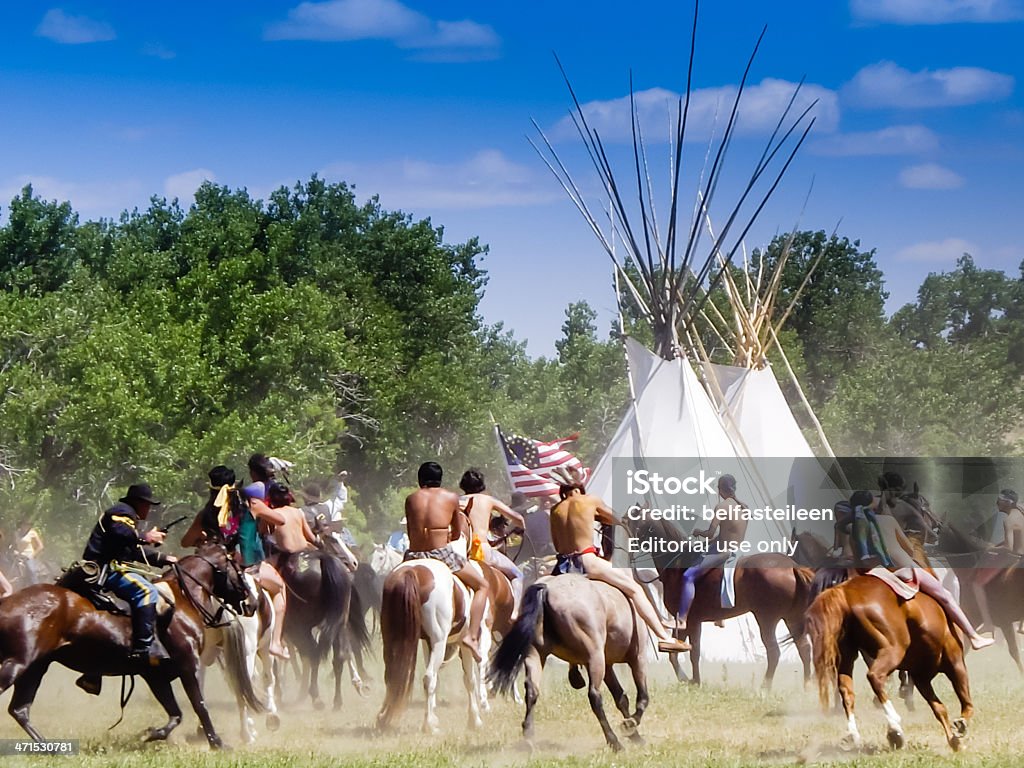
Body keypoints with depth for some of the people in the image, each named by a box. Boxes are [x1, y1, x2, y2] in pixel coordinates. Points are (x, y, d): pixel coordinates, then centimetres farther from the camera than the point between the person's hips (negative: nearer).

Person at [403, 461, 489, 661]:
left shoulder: (411, 499, 8)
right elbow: (457, 533, 13)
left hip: (414, 555, 3)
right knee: (482, 586, 13)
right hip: (442, 553, -3)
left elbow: (411, 533, 11)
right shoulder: (451, 497, 4)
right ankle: (472, 635, -2)